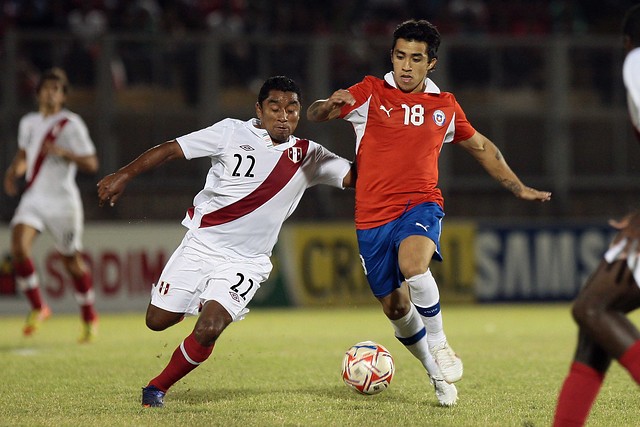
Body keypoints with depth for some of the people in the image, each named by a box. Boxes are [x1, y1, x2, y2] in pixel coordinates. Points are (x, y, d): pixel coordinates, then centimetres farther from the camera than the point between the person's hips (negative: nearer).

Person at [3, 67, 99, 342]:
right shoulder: (28, 123, 11)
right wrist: (13, 172, 6)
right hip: (33, 198, 4)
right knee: (18, 246, -20)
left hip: (62, 201, -4)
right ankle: (37, 307, -4)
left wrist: (63, 153, -23)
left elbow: (91, 164, -8)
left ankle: (90, 318, 25)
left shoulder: (72, 124, -6)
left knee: (72, 260, 6)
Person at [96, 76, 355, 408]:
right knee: (157, 321, 3)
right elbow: (171, 150, -3)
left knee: (207, 331, -20)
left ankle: (158, 388, 3)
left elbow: (356, 177, -5)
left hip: (245, 262, 0)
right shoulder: (232, 132, -5)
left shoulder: (308, 156, 1)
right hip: (200, 245, 0)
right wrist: (124, 175, -9)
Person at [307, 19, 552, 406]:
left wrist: (518, 188, 27)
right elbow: (313, 115, -6)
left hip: (420, 207, -1)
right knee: (396, 309, 5)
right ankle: (437, 375, 29)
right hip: (373, 217, 1)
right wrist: (330, 105, -30)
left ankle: (439, 345, -13)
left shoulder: (445, 106, 8)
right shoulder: (370, 93, 2)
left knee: (412, 264, -33)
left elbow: (481, 147, 24)